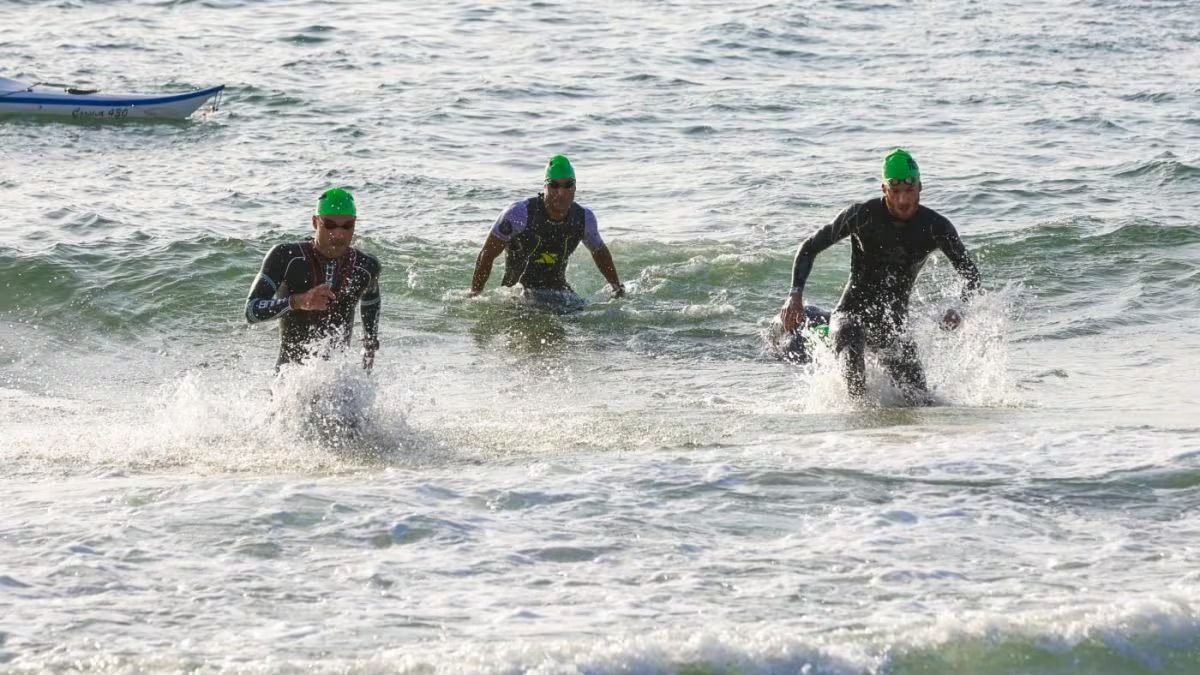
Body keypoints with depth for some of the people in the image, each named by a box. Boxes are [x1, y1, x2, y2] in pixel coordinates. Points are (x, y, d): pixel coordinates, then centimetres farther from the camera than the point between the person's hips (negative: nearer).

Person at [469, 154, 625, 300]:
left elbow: (599, 252, 14)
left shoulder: (584, 218, -9)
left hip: (558, 287, 3)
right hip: (519, 291, -3)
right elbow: (486, 256, -14)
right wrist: (474, 295, -11)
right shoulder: (519, 214, -23)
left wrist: (618, 288, 18)